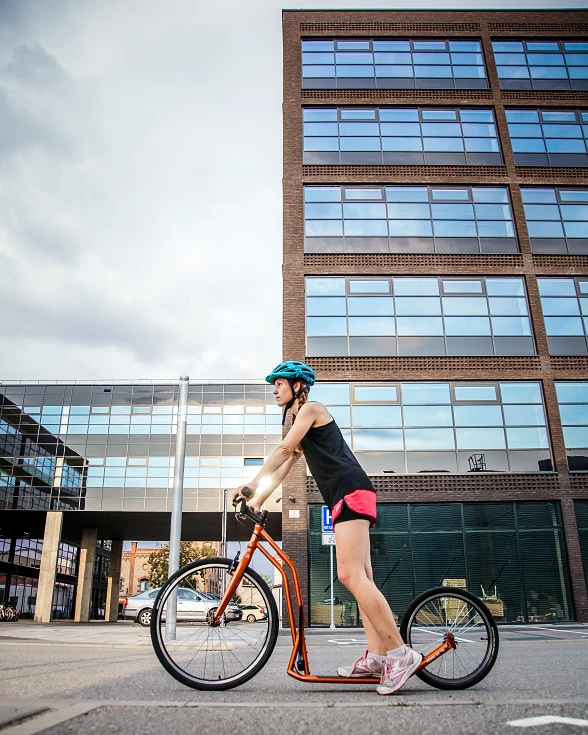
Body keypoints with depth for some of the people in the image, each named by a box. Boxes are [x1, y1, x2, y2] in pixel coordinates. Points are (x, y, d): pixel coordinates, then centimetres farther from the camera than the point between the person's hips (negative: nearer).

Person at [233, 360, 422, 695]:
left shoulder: (311, 408, 0)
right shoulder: (301, 422, 28)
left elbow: (283, 450, -9)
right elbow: (285, 466, 25)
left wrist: (251, 485, -7)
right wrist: (258, 499, 17)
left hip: (351, 491, -11)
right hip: (349, 496, 11)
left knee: (350, 574, -17)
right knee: (360, 577, 5)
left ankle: (400, 652, -16)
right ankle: (376, 655, 5)